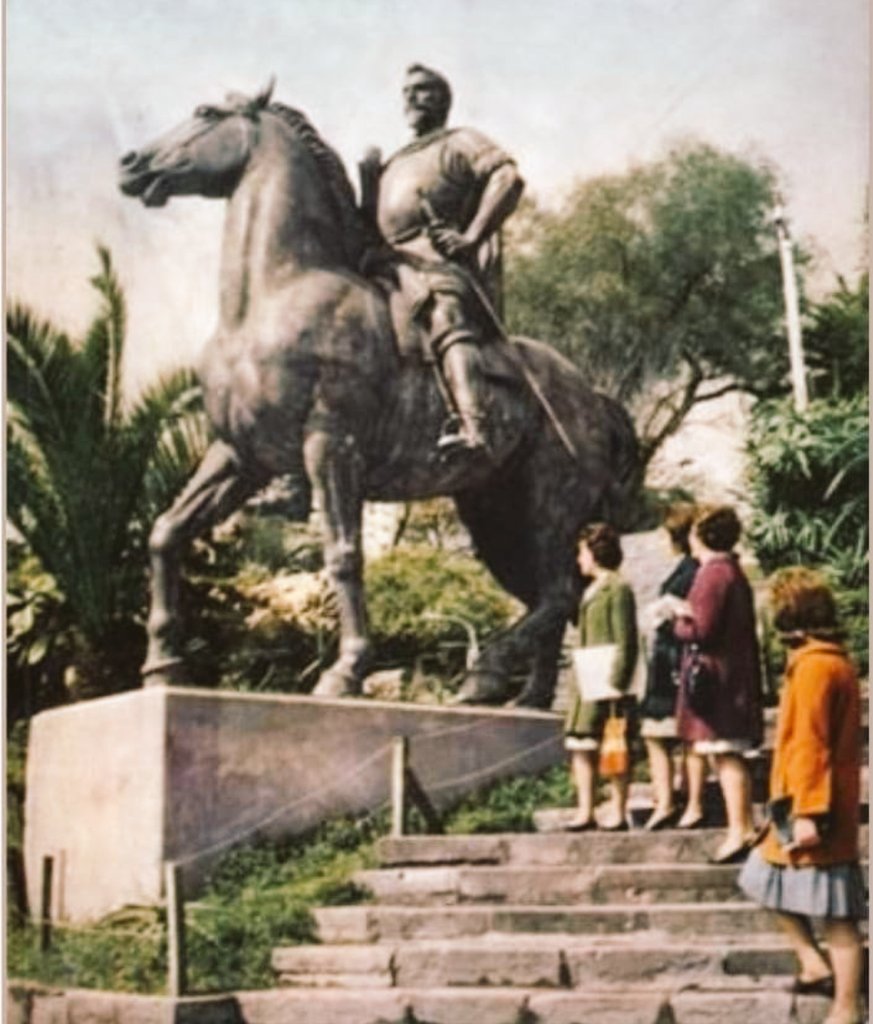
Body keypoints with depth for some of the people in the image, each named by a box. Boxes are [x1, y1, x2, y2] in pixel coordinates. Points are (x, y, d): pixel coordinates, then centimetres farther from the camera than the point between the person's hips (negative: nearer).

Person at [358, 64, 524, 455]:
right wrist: (368, 180, 17)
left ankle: (471, 428, -51)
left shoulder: (460, 142, 13)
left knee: (446, 318, -33)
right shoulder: (396, 163, 34)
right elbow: (370, 224, 32)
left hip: (436, 258, -9)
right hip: (391, 262, 9)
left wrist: (473, 235, -13)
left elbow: (508, 177, -5)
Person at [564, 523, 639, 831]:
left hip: (608, 682, -9)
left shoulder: (618, 590, -9)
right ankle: (585, 812, 12)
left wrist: (617, 685, -18)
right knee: (580, 747, 7)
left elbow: (626, 644, -13)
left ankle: (618, 813, 4)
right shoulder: (591, 590, 18)